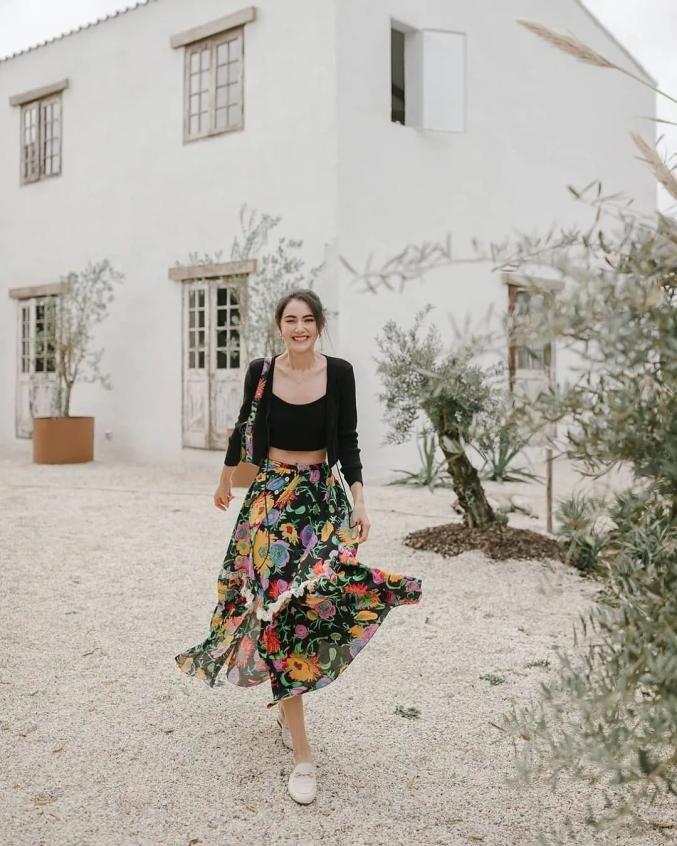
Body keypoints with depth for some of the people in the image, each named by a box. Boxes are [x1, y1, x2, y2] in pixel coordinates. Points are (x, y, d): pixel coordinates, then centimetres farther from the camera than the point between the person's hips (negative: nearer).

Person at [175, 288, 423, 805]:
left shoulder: (339, 372, -4)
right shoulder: (261, 371, -3)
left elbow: (348, 443, -2)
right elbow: (243, 428, 13)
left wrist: (359, 502, -13)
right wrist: (226, 480, 24)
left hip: (324, 498, 1)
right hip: (271, 498, -1)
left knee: (310, 597, -4)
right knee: (279, 611, -7)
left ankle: (287, 701, 27)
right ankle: (303, 753, -2)